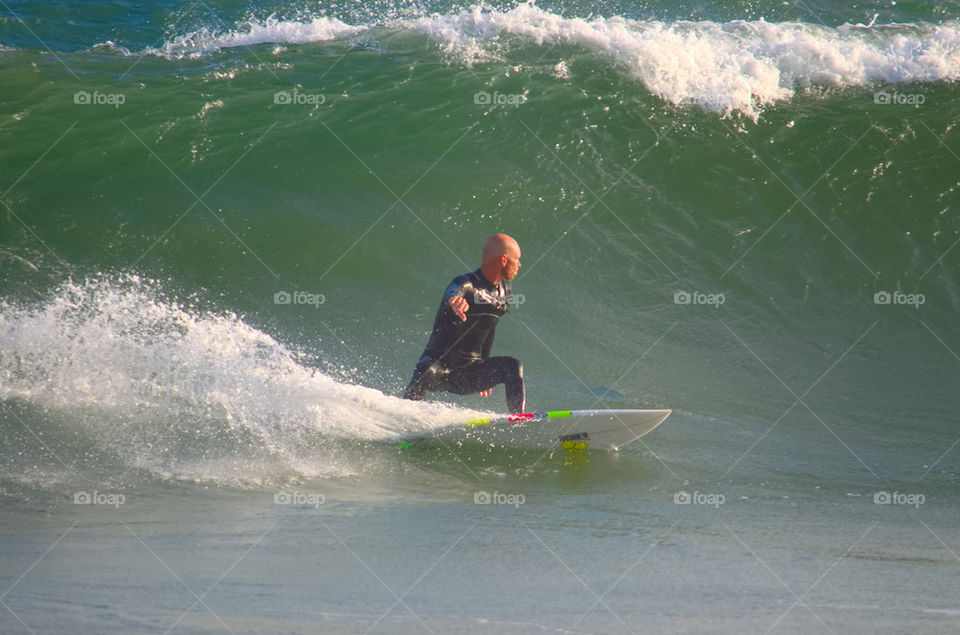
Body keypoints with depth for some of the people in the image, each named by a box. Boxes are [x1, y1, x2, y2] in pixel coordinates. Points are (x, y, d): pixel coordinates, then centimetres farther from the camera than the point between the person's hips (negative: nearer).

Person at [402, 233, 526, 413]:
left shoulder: (504, 289, 9)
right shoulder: (466, 285, -15)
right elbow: (454, 293, -40)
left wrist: (484, 370, 29)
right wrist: (455, 300, -66)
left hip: (468, 374, 6)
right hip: (438, 364, -6)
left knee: (512, 366, -18)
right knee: (428, 374, -37)